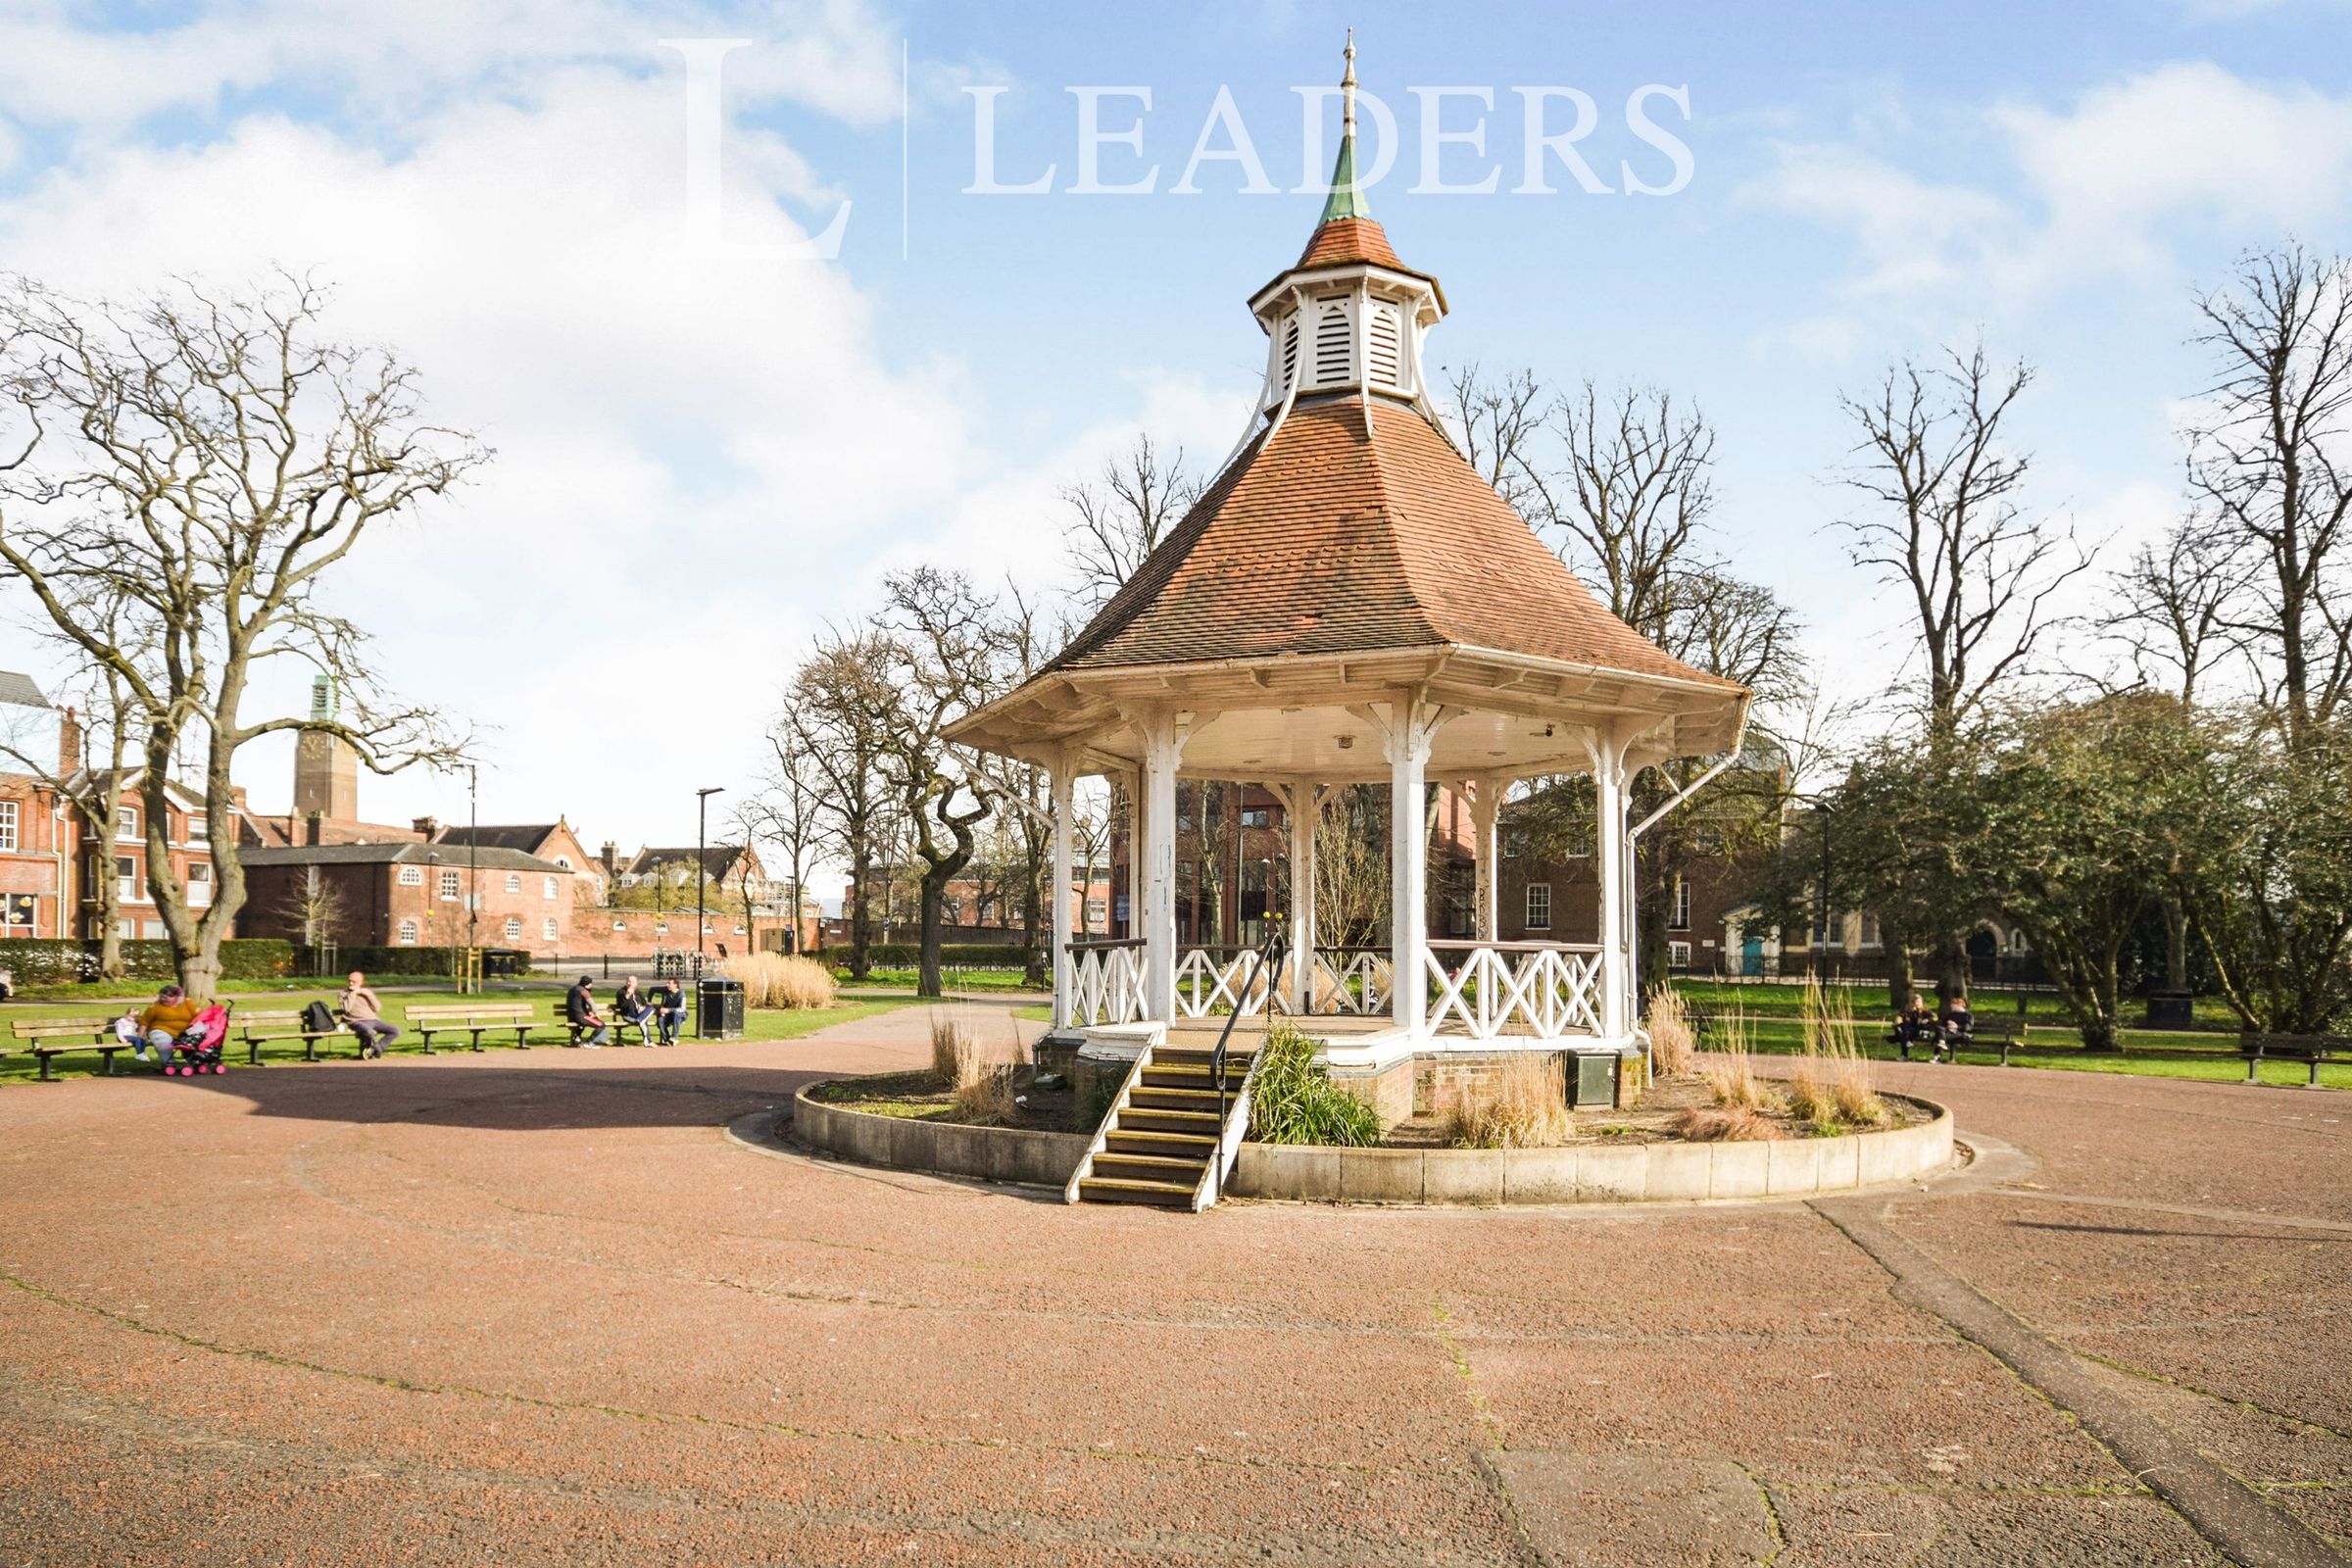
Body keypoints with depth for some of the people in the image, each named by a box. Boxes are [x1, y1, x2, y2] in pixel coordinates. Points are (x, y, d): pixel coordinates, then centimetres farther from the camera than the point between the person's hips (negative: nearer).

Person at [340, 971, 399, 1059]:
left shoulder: (366, 992, 20)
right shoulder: (344, 993, 9)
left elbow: (377, 1008, 9)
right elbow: (346, 1008, -12)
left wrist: (368, 995, 0)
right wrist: (353, 993, -7)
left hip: (373, 1020, 5)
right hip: (357, 1021, -5)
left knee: (395, 1032, -15)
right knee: (369, 1032, -40)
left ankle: (373, 1050, -14)